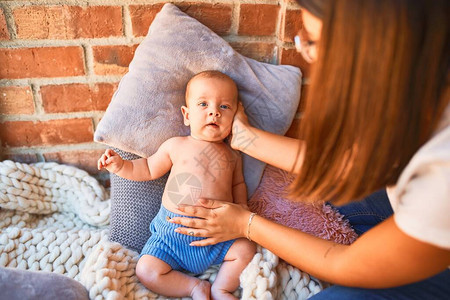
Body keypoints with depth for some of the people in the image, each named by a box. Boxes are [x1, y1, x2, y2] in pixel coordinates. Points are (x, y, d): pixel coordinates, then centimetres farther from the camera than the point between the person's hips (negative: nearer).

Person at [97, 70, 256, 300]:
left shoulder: (232, 155, 6)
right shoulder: (175, 146, 1)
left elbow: (238, 183, 22)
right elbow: (148, 169, 13)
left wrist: (241, 204, 5)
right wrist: (120, 166, -1)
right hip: (173, 231, -1)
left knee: (246, 250, -15)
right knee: (146, 271, -15)